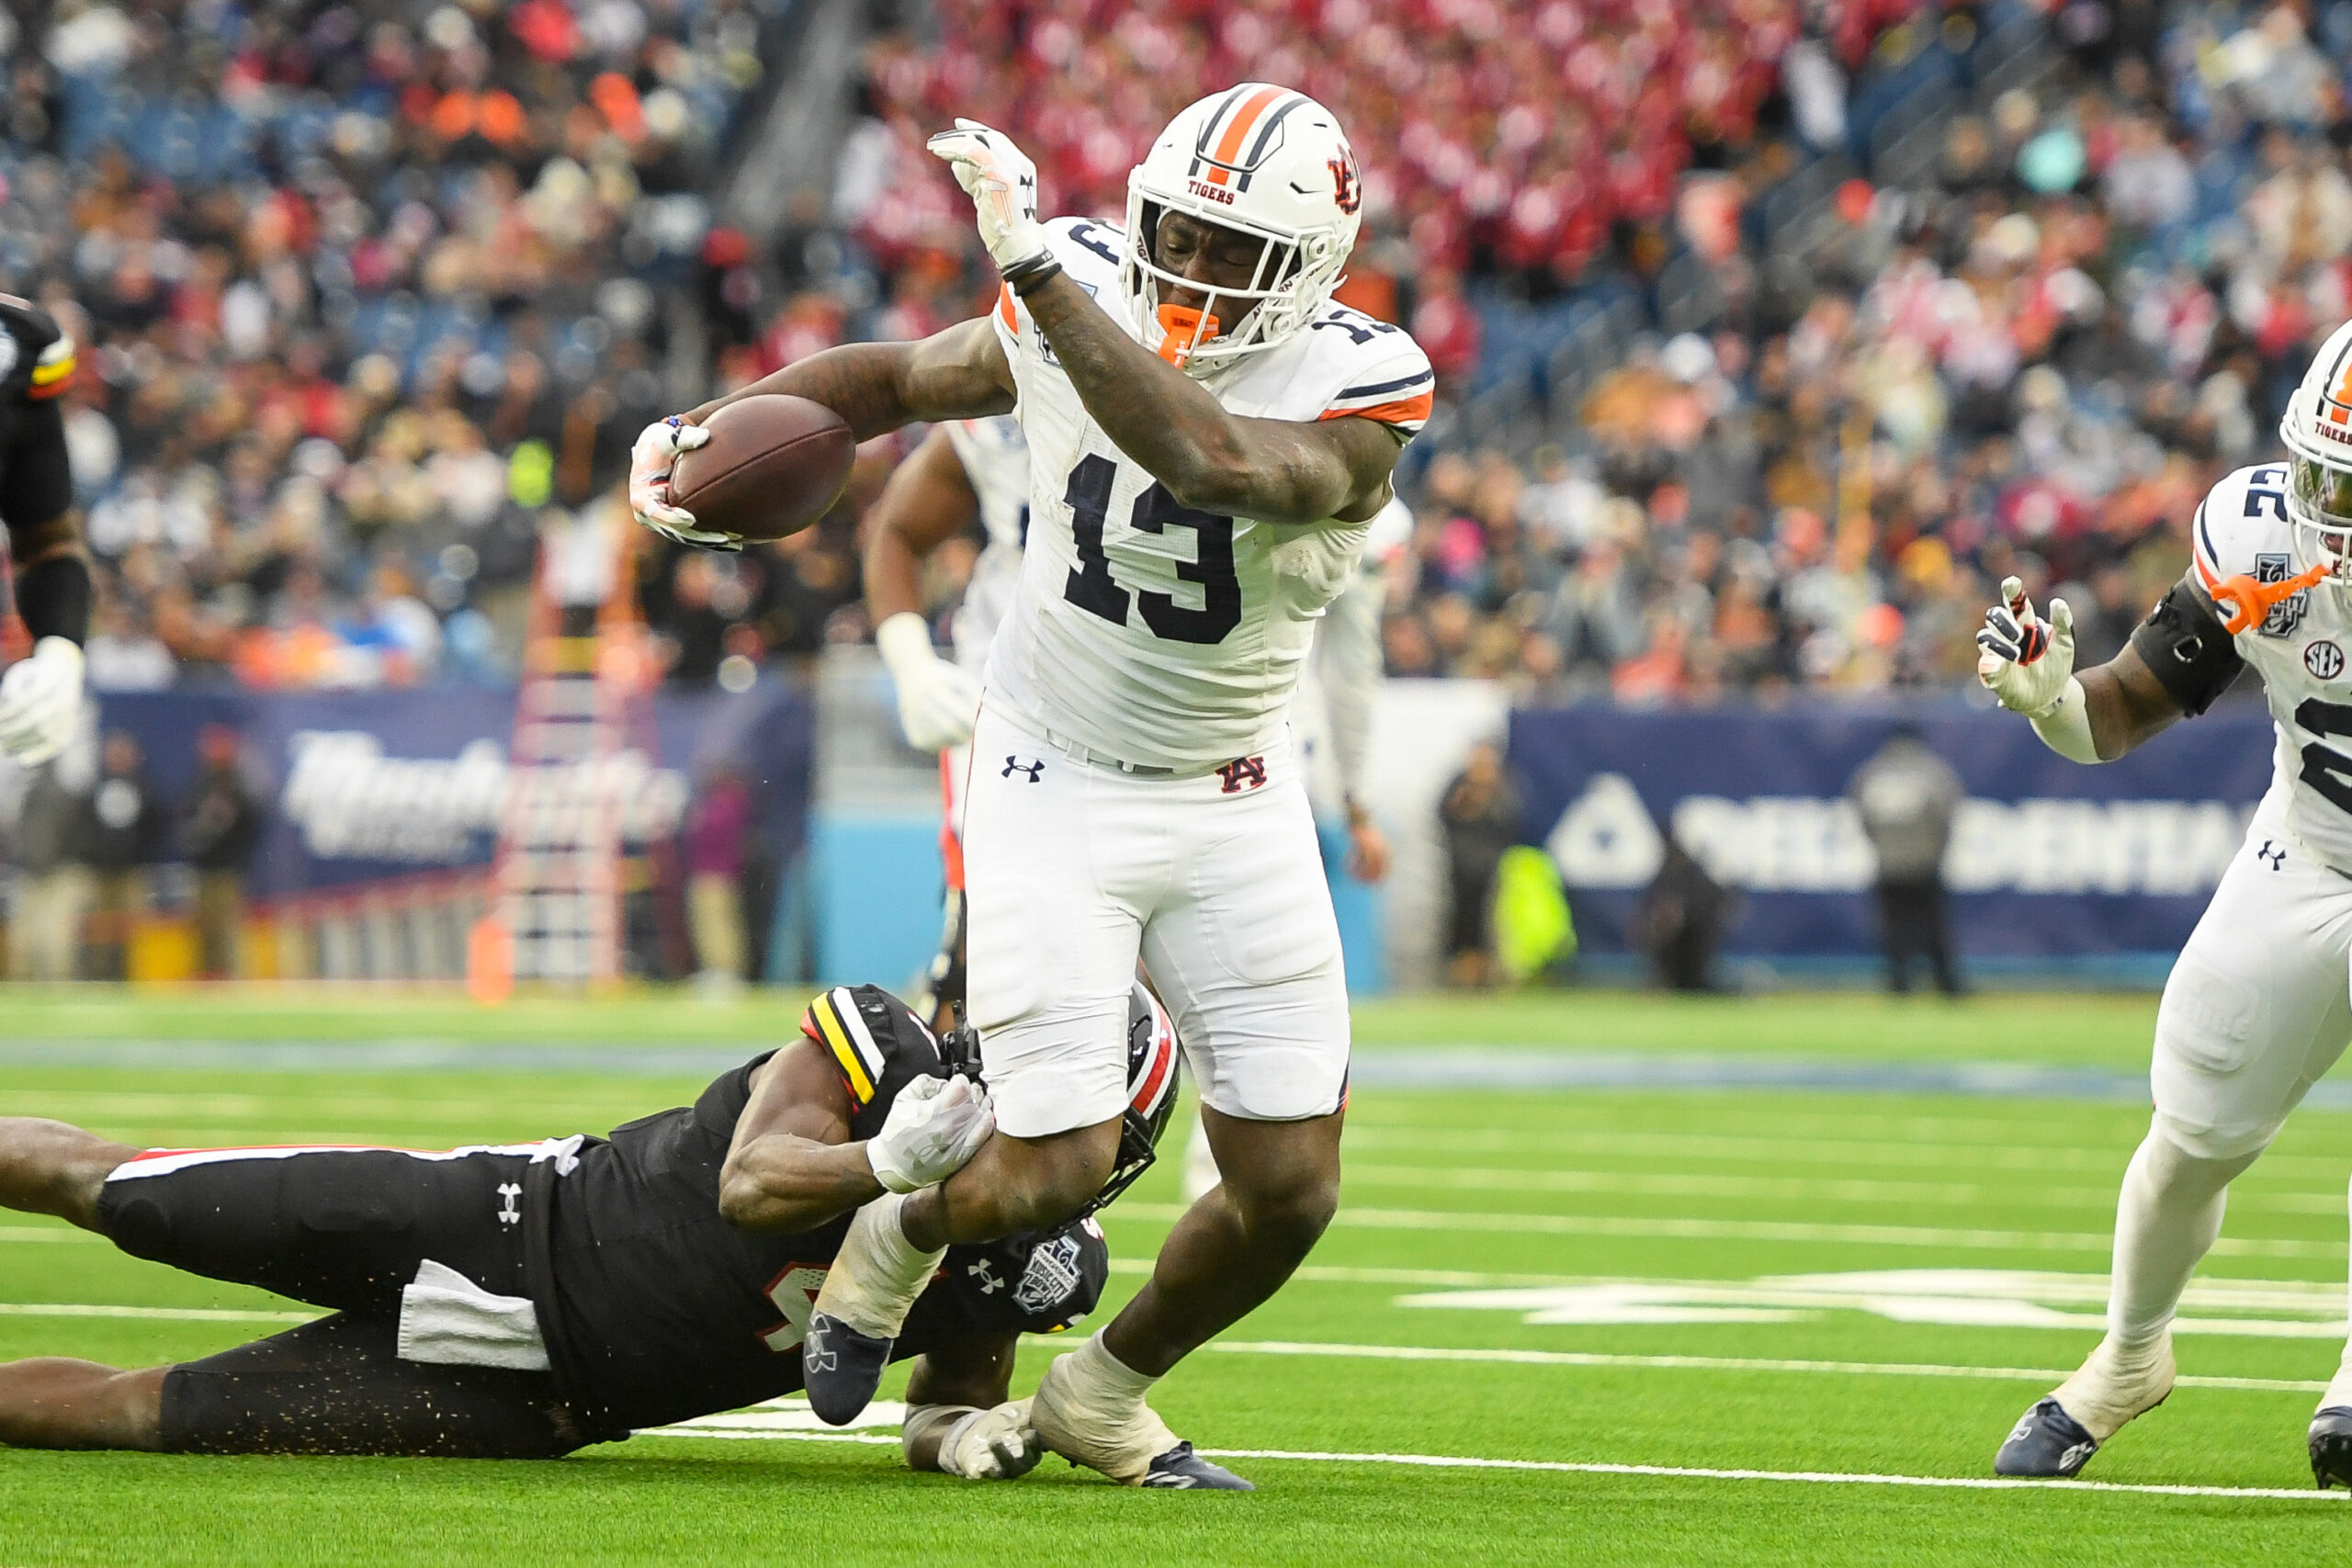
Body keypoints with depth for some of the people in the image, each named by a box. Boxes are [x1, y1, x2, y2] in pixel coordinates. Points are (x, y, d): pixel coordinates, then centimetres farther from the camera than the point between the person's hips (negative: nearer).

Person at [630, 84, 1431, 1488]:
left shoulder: (1355, 389, -19)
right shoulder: (1078, 309, -9)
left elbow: (1209, 462, -41)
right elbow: (894, 377, 11)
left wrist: (1041, 265, -45)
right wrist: (705, 432, -3)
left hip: (1234, 806, 1)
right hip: (1056, 788, -1)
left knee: (1291, 1189, 0)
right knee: (1052, 1173, -11)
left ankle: (1105, 1398, 28)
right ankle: (901, 1238, 25)